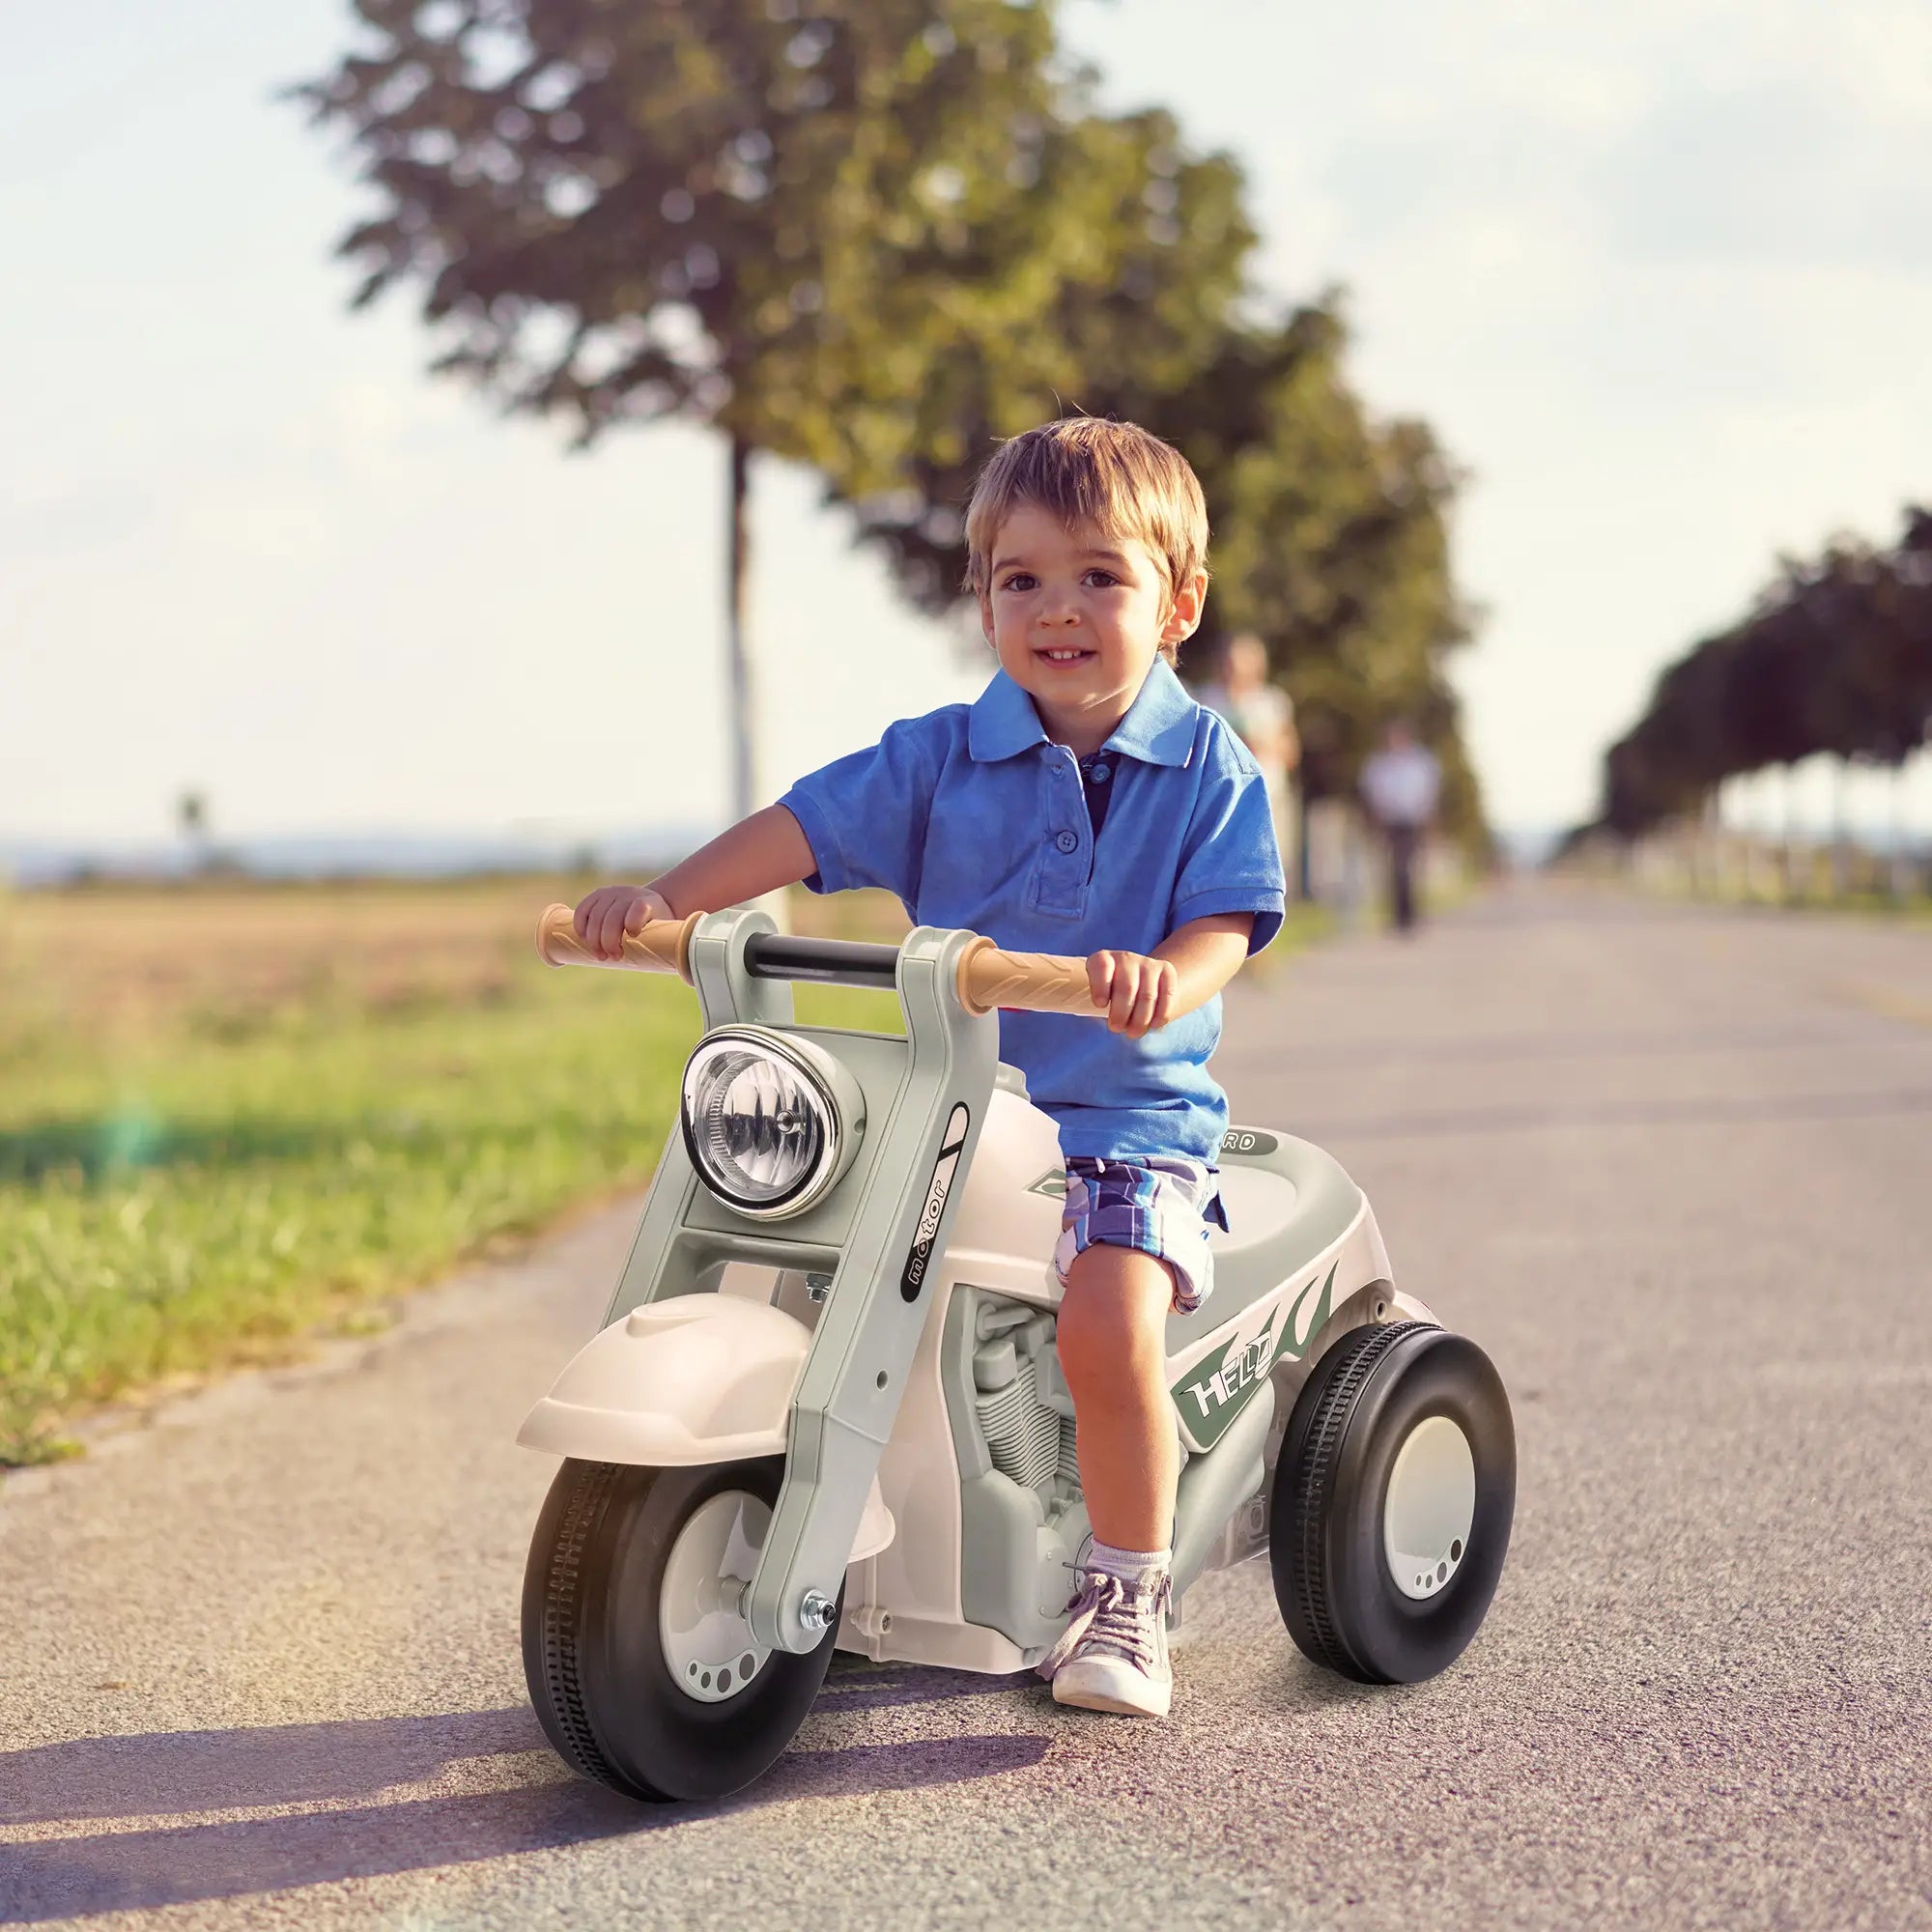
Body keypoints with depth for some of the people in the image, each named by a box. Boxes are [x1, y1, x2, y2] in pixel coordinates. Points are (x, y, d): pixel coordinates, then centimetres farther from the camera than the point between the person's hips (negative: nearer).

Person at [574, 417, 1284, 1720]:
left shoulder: (1208, 768, 0)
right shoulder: (941, 757, 5)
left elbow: (1225, 922, -10)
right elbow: (806, 826, -1)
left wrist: (1162, 978, -33)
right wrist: (663, 901, -16)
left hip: (1131, 1120, -3)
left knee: (1108, 1318, -28)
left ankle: (1127, 1592, -6)